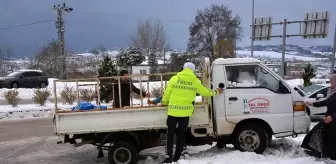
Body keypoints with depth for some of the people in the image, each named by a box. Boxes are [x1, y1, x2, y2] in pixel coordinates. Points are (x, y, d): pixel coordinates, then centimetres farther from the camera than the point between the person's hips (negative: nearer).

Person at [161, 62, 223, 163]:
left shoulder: (174, 79, -2)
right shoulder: (195, 81, 0)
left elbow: (166, 93, 3)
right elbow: (205, 92, 12)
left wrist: (164, 102, 22)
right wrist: (216, 92, 30)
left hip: (173, 111, -1)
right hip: (185, 112, 1)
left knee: (170, 134, 8)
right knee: (181, 135, 13)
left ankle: (169, 156, -1)